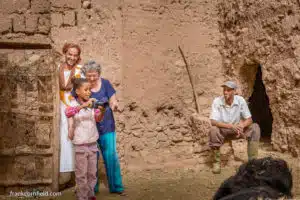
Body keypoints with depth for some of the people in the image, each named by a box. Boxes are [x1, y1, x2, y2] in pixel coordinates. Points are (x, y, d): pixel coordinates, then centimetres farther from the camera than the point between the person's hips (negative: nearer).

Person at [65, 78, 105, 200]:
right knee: (82, 174, 3)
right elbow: (68, 112, -29)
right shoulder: (73, 104, -7)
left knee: (92, 173, 13)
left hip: (93, 143, 4)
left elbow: (98, 119, -4)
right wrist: (84, 105, -40)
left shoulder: (92, 104, 5)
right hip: (80, 144, -4)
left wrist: (102, 111, -25)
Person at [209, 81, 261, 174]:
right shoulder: (217, 101, -19)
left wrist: (241, 126, -34)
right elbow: (213, 121, -26)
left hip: (237, 127, 3)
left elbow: (249, 119, -11)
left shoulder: (240, 100, -13)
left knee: (255, 127, -20)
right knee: (213, 130, -35)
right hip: (222, 129, -2)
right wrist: (230, 126, -38)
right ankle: (217, 161, -17)